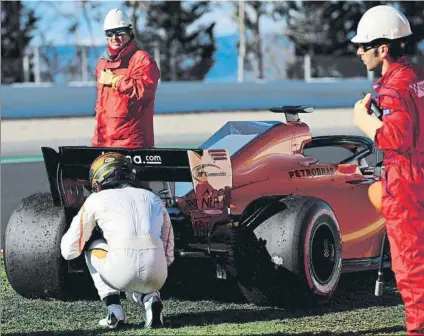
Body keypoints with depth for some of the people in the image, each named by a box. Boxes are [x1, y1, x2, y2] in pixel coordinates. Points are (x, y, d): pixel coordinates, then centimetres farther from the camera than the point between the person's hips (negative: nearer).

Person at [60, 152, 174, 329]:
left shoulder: (97, 199, 16)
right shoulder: (154, 199, 25)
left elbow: (69, 251, 19)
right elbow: (168, 255, 26)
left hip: (122, 274, -4)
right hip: (156, 278, 4)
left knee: (93, 244, 29)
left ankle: (114, 308, 13)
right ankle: (150, 299, 4)